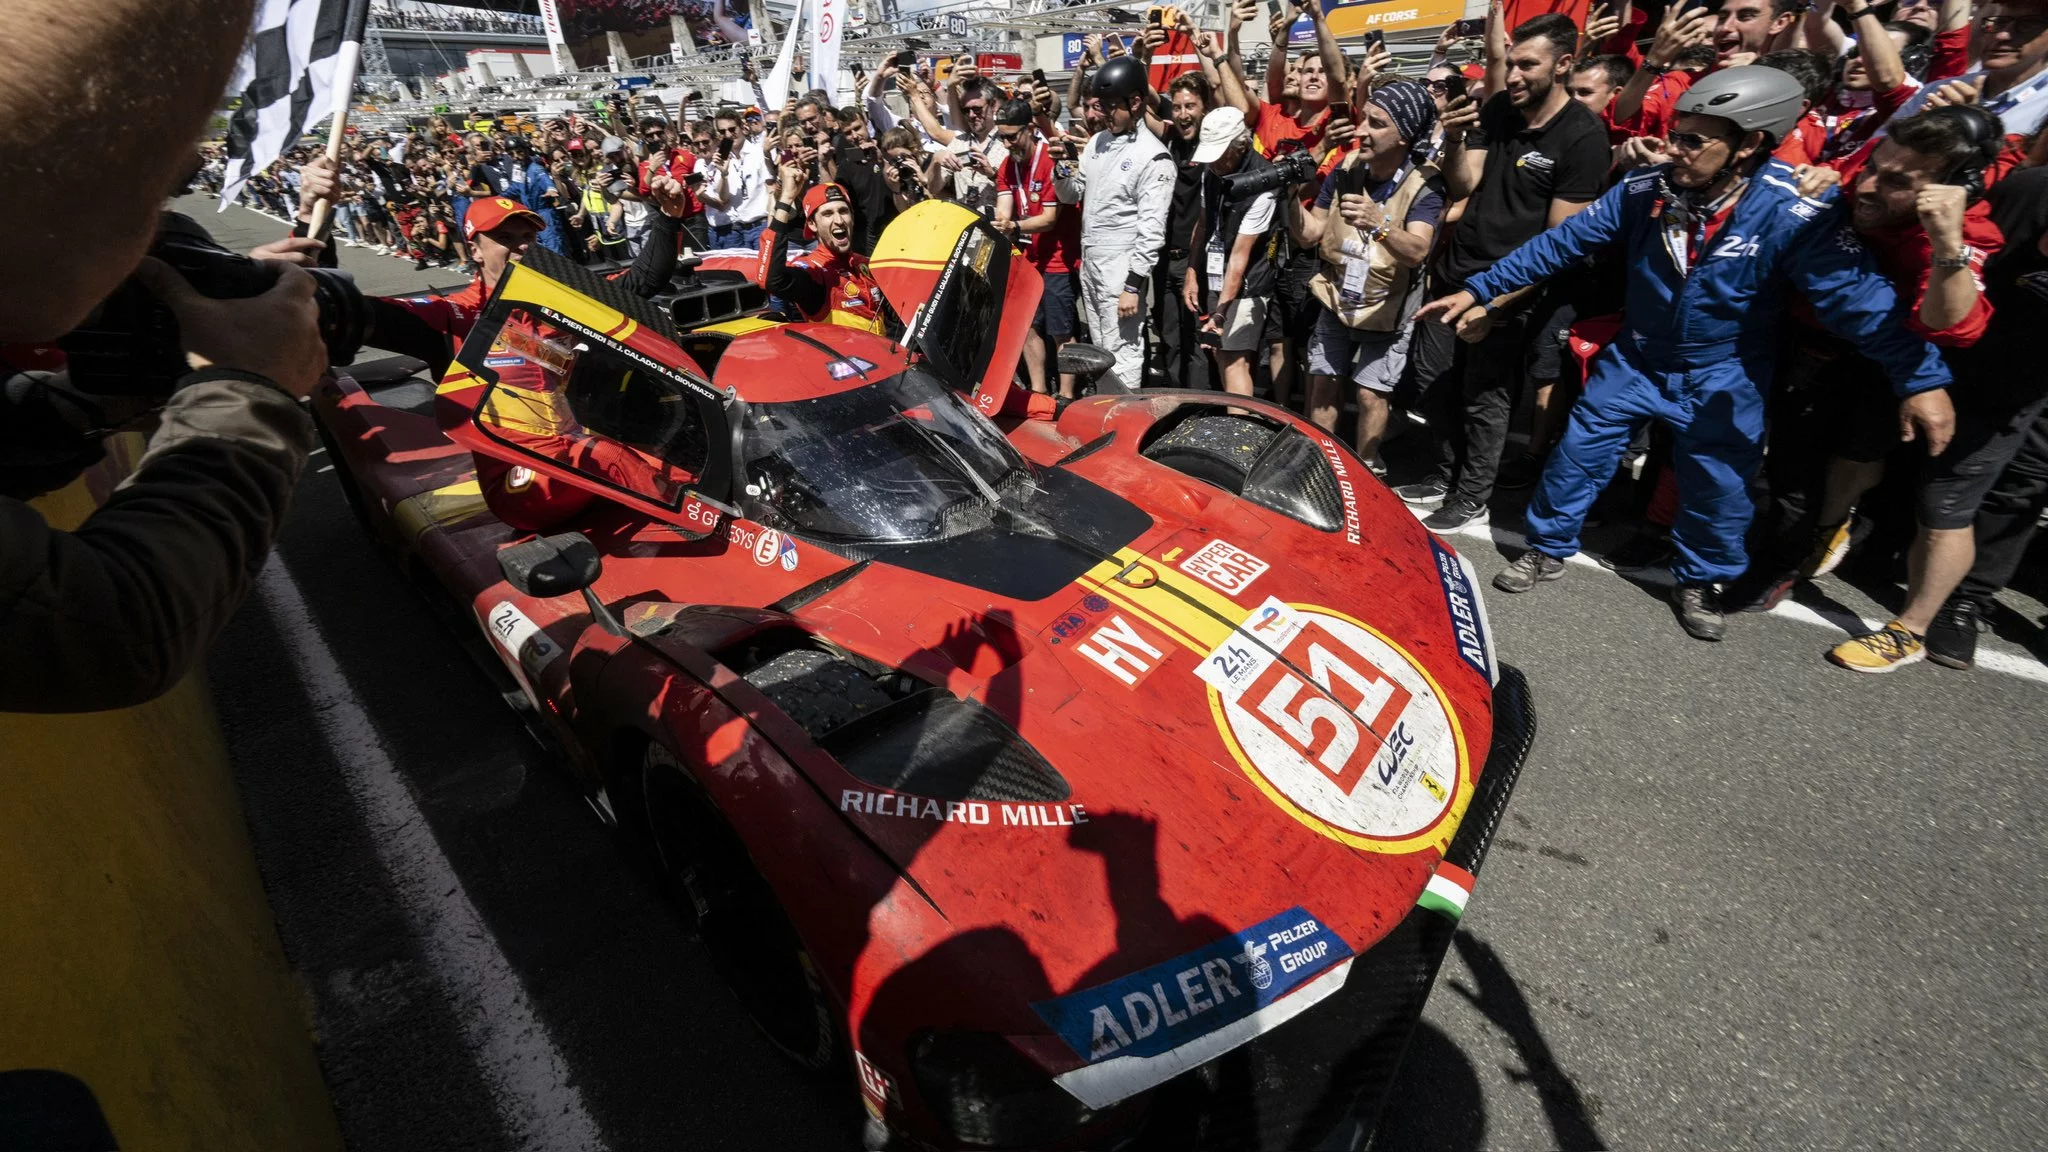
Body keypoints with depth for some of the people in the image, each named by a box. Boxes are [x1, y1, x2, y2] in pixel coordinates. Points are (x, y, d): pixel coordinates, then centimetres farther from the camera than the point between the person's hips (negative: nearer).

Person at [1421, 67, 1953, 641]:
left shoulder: (1794, 216, -23)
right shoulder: (1644, 190, -15)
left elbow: (1857, 296, -22)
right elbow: (1562, 241, -9)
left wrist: (1922, 377, -28)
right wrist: (1479, 288, -11)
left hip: (1722, 381, -2)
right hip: (1635, 359, 2)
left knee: (1719, 489, 7)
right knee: (1576, 454, 6)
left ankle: (1699, 582, 32)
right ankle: (1547, 549, 28)